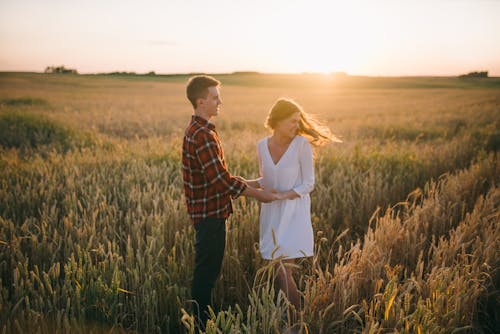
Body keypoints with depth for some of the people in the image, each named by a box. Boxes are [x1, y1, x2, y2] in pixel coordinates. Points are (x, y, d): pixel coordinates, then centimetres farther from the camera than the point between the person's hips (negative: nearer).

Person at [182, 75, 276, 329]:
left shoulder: (197, 130, 12)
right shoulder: (202, 135, -21)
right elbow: (220, 178, -24)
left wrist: (249, 187, 19)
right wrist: (258, 194, -16)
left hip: (210, 211, 10)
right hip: (209, 213, -10)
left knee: (208, 269, 18)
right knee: (206, 271, 1)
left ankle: (202, 320, 31)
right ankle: (201, 324, 14)